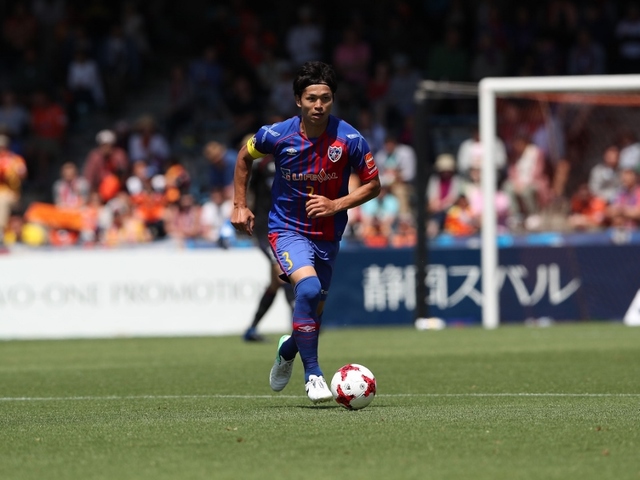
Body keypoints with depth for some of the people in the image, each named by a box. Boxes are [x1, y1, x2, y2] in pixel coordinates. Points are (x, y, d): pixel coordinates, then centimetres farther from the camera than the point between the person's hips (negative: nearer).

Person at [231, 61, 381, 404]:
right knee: (308, 288, -28)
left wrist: (336, 205, -18)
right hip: (287, 229, -3)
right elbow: (244, 157, 8)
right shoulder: (276, 135, -14)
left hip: (328, 235, 3)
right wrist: (240, 205, 5)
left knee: (314, 310, 13)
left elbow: (372, 185, -3)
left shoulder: (350, 140, -15)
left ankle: (288, 350, 49)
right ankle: (313, 375, -16)